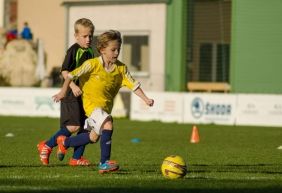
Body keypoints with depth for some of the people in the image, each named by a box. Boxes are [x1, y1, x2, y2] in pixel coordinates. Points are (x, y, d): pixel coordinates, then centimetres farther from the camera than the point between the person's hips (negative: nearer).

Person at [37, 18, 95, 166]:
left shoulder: (90, 53, 13)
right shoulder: (74, 51, -11)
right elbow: (64, 71, -18)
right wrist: (73, 86, -29)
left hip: (85, 95, 8)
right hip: (72, 95, -8)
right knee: (73, 126, -15)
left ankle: (76, 157, 12)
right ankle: (46, 146, 0)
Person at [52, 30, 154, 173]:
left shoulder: (121, 68, -1)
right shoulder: (92, 64, -14)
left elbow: (133, 84, -3)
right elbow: (72, 75, -7)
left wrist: (146, 99, -14)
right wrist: (63, 91, -3)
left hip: (106, 106, 7)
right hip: (92, 104, -7)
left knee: (94, 137, 18)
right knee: (108, 125, -30)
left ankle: (64, 142, 44)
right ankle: (104, 163, -26)